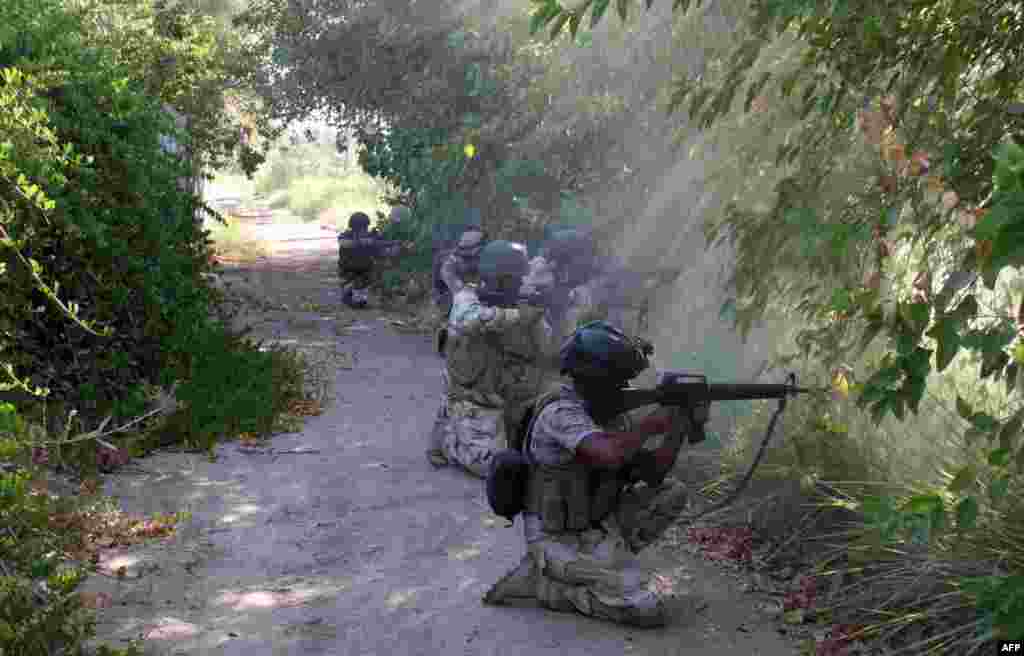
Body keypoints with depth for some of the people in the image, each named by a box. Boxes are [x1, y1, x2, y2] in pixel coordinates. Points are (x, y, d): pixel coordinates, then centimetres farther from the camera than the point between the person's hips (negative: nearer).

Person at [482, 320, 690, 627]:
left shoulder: (608, 410, 3)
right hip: (561, 542, -9)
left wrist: (677, 429, -11)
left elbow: (652, 473, 4)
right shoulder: (561, 413, -26)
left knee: (671, 492, 9)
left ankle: (605, 561, 9)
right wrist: (649, 424, -26)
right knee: (650, 610, -17)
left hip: (598, 525, 9)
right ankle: (540, 580, -5)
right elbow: (610, 455, -44)